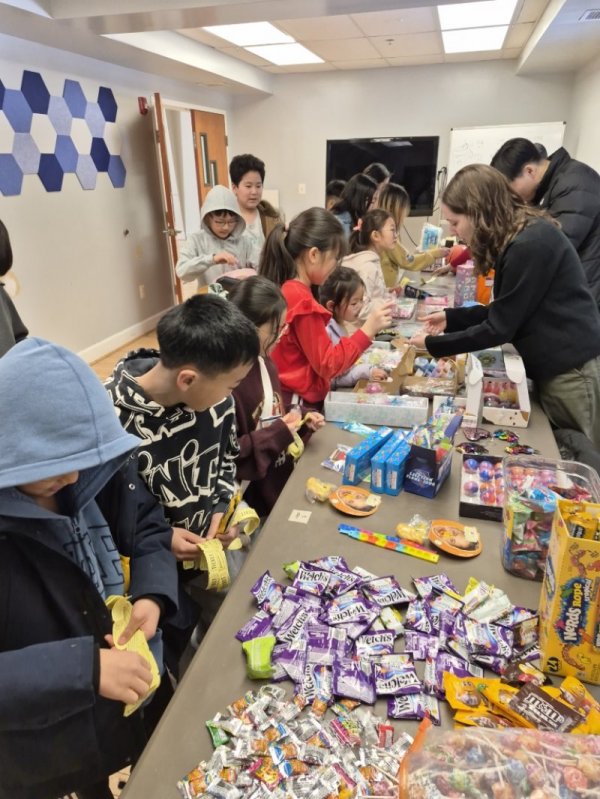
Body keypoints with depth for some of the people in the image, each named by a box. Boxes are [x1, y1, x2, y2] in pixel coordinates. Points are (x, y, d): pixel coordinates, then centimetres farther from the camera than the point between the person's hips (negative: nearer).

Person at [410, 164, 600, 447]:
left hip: (575, 371, -9)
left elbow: (499, 328, -19)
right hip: (554, 369, 9)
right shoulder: (519, 238, 9)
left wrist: (433, 344, -11)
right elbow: (504, 313, 14)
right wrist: (451, 317, 9)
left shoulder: (530, 245, -22)